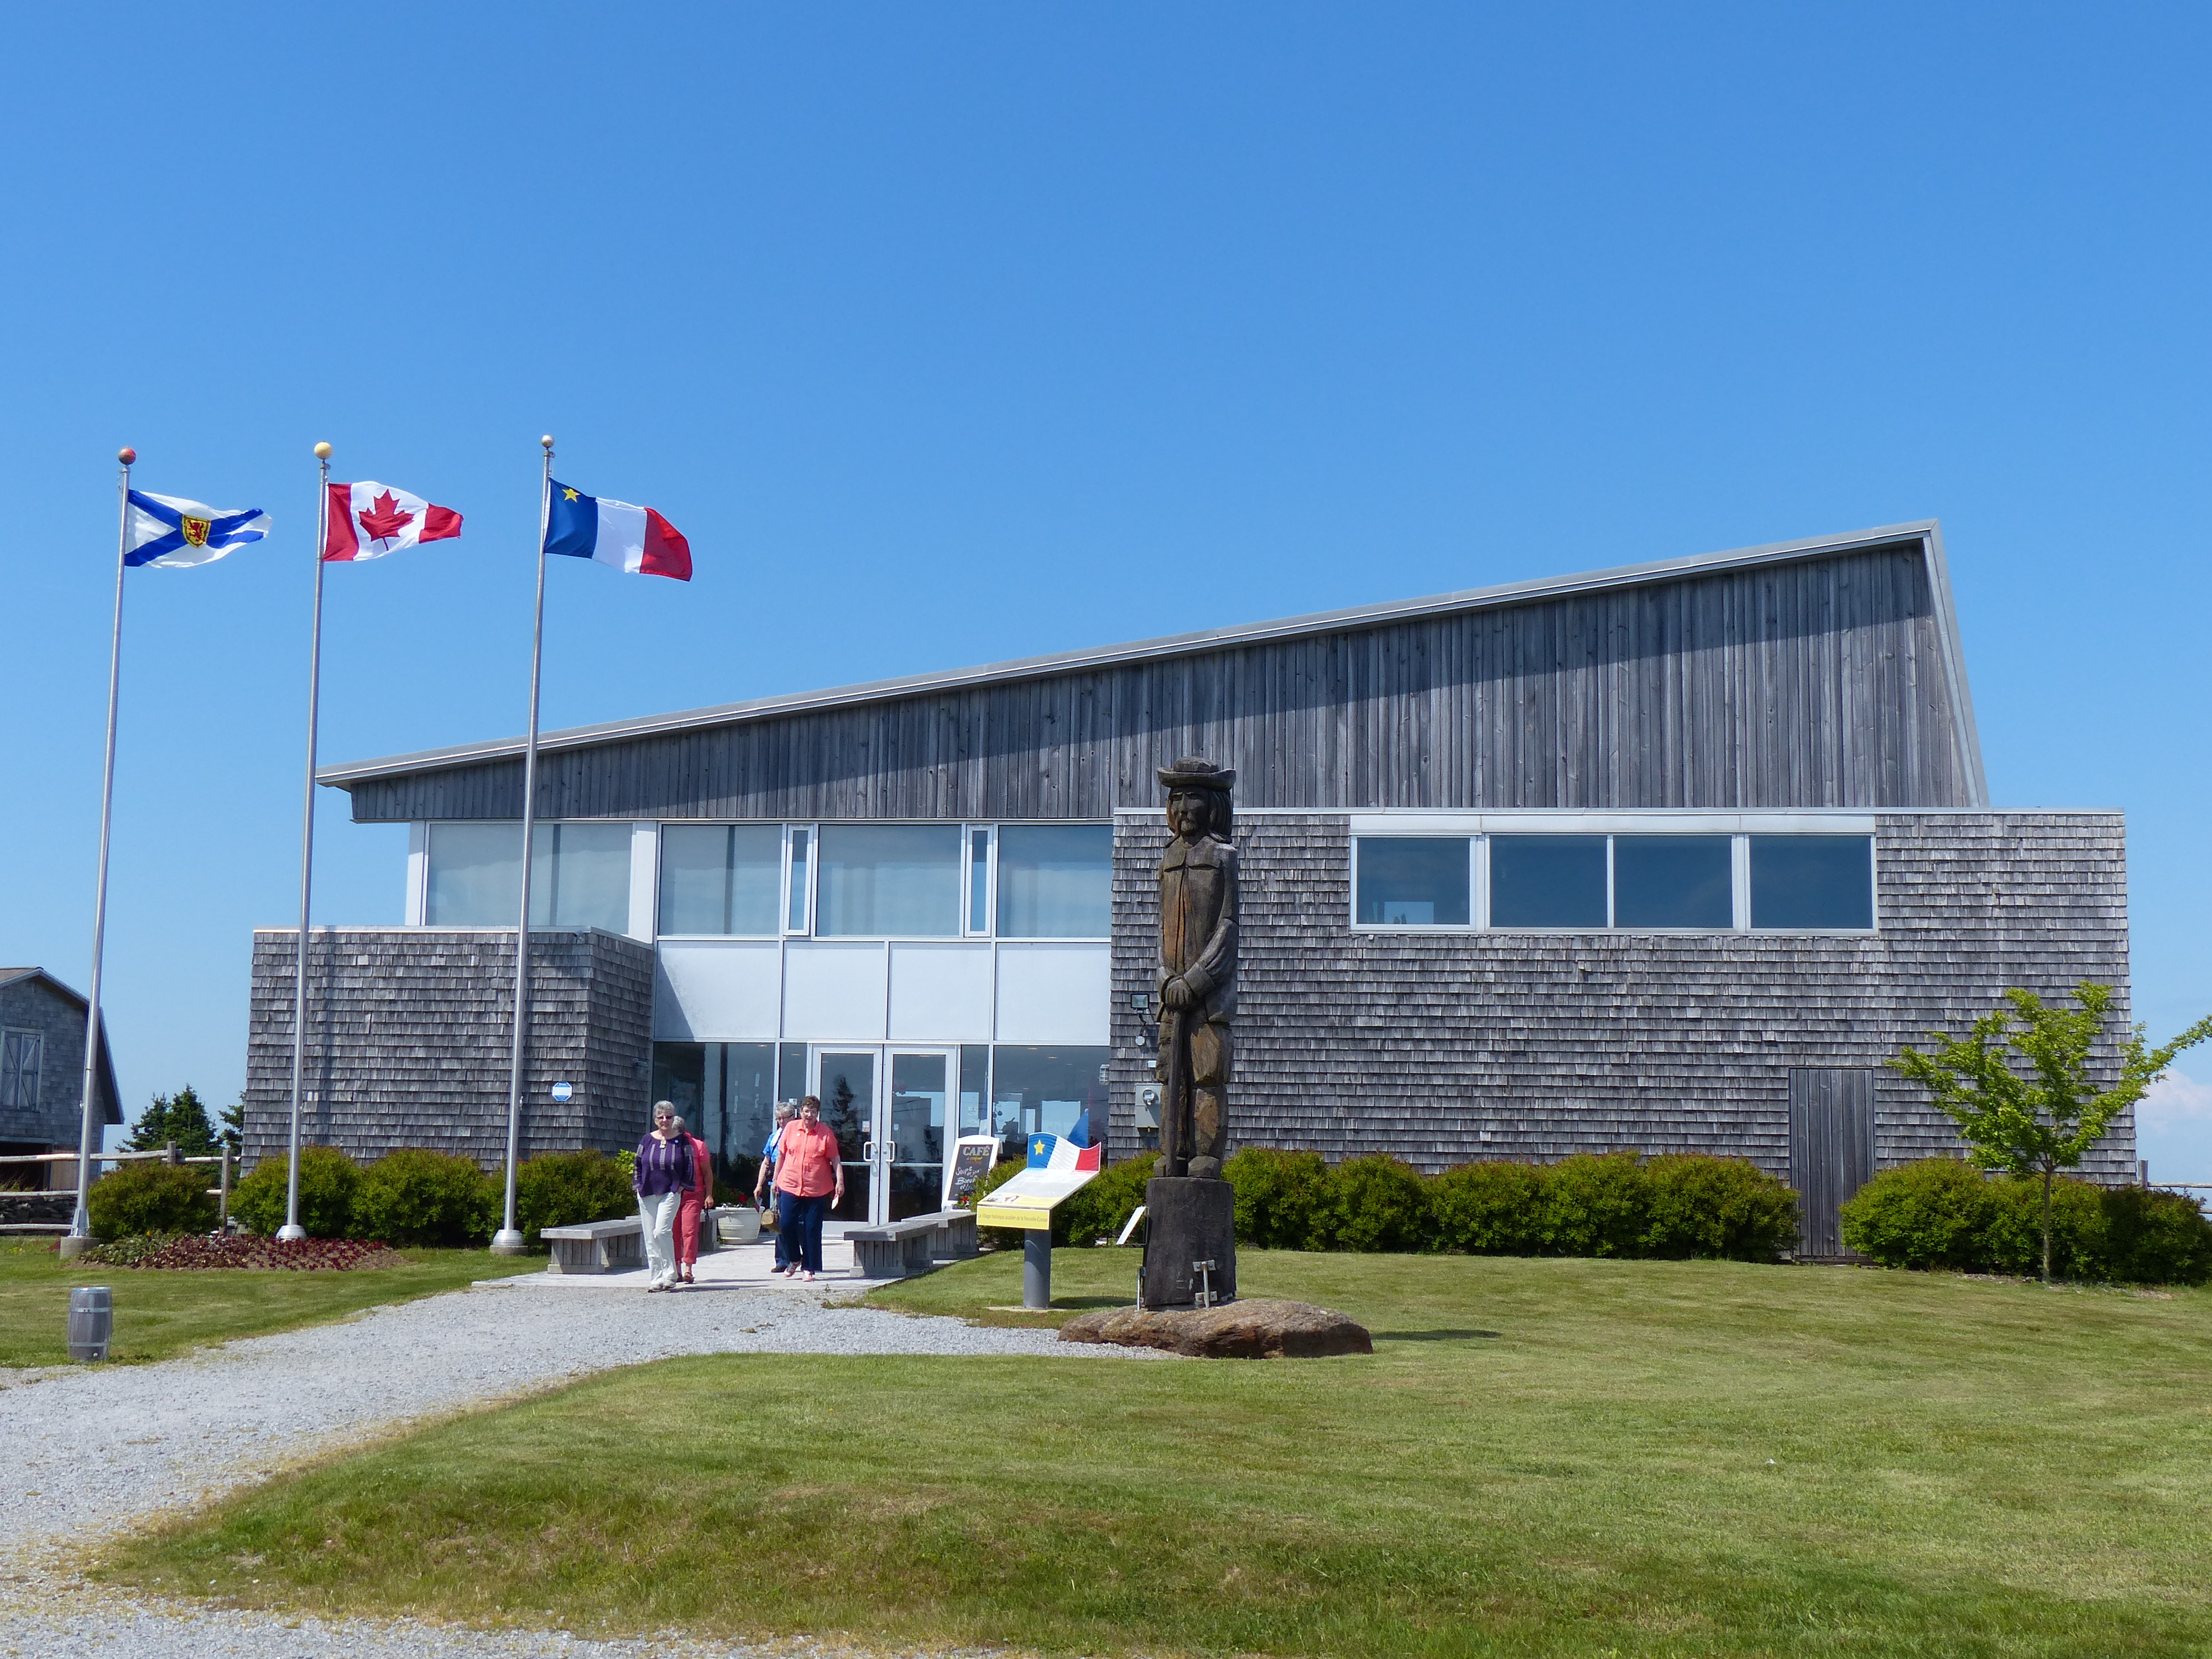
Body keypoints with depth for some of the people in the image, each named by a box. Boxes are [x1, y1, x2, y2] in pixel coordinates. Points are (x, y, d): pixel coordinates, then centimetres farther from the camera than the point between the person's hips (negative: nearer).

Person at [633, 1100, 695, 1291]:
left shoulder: (682, 1142, 4)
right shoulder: (647, 1141, 9)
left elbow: (689, 1168, 6)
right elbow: (638, 1166, 15)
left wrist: (681, 1187, -2)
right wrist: (638, 1186, 6)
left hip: (670, 1193, -3)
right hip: (647, 1194, 3)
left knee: (662, 1231, -19)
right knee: (650, 1238, 2)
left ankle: (670, 1273, -6)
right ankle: (655, 1278, 7)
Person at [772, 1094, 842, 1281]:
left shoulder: (826, 1133, 0)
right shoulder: (790, 1129, 5)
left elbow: (835, 1160, 1)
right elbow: (781, 1155, 13)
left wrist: (840, 1181, -9)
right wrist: (776, 1180, 14)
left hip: (817, 1190, -2)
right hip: (790, 1186, 2)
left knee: (812, 1230, 2)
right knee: (786, 1225, 1)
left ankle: (809, 1268, 11)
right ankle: (795, 1259, 25)